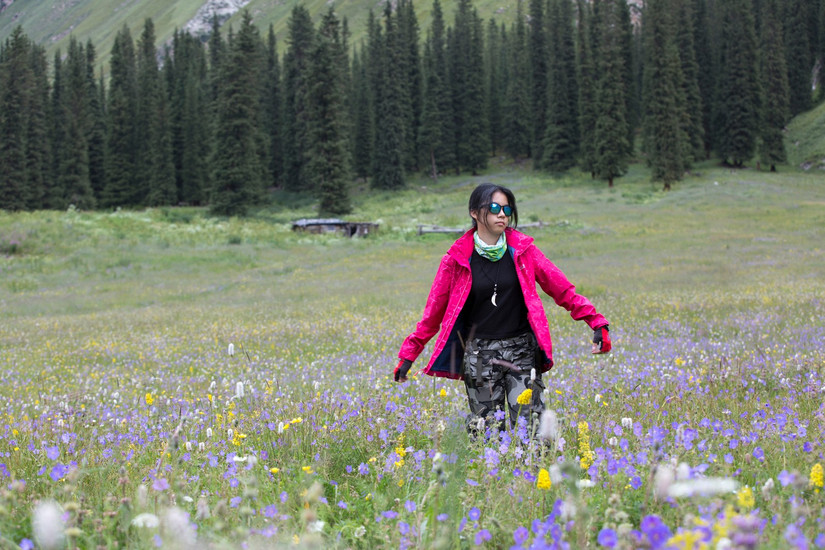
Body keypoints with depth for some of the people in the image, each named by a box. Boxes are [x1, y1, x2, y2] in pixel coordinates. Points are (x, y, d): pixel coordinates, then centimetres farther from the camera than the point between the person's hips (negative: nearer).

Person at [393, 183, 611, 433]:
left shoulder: (522, 250, 1)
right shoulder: (457, 259, -1)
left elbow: (562, 290, 4)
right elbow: (434, 310, 5)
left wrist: (596, 322, -4)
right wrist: (408, 356, 5)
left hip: (521, 349, 1)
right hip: (479, 353, 0)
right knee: (485, 429, 0)